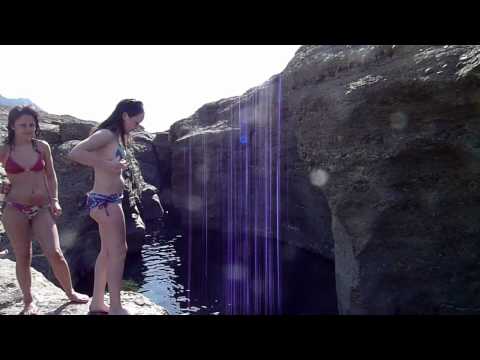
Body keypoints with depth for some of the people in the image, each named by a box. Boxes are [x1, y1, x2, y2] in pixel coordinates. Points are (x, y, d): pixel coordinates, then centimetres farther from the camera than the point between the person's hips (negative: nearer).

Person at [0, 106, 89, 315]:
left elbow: (51, 176, 10)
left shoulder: (42, 147, 3)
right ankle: (29, 301, 23)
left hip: (42, 208, 1)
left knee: (55, 253, -6)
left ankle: (70, 293, 15)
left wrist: (54, 200, 1)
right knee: (23, 257, 6)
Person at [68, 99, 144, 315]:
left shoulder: (117, 136, 13)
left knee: (107, 252, 15)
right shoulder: (106, 134, -15)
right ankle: (115, 308, 11)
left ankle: (97, 303, 26)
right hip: (105, 201, -10)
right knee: (119, 252, -1)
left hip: (109, 200, 10)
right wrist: (107, 165, -26)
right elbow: (75, 153, -27)